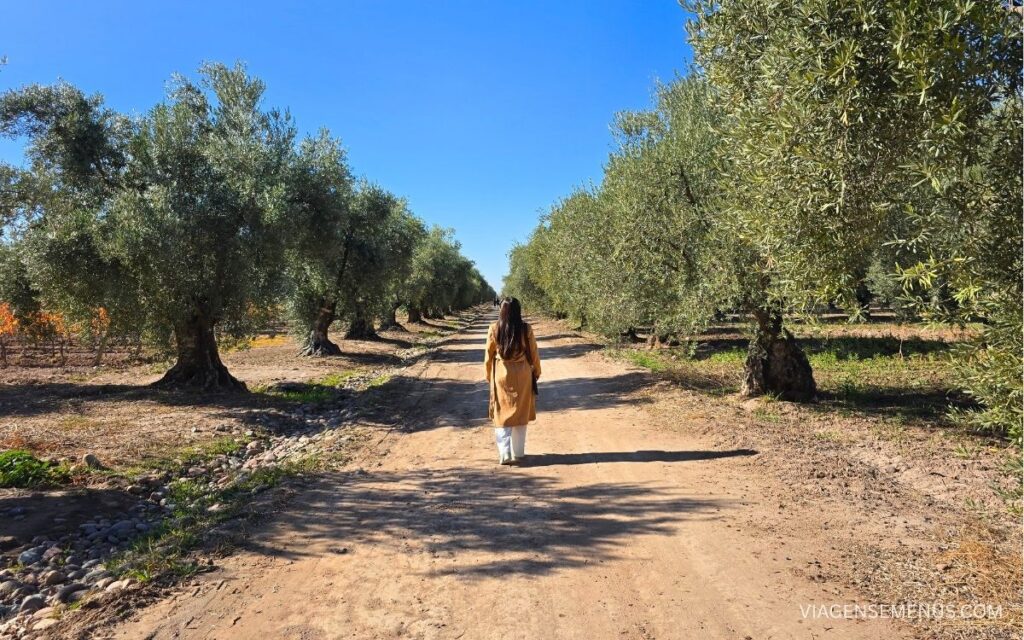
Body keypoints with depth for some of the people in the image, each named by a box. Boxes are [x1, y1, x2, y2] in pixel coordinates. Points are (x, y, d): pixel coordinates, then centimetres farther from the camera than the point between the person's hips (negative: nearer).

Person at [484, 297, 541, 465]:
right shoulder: (526, 329, -10)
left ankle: (505, 454, -2)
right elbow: (533, 353, -1)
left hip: (501, 375, 0)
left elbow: (489, 355, -2)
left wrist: (489, 375, 12)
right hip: (522, 375, 1)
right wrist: (537, 371, 15)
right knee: (520, 413, 14)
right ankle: (518, 453, 19)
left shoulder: (494, 329, -9)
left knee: (502, 414, 8)